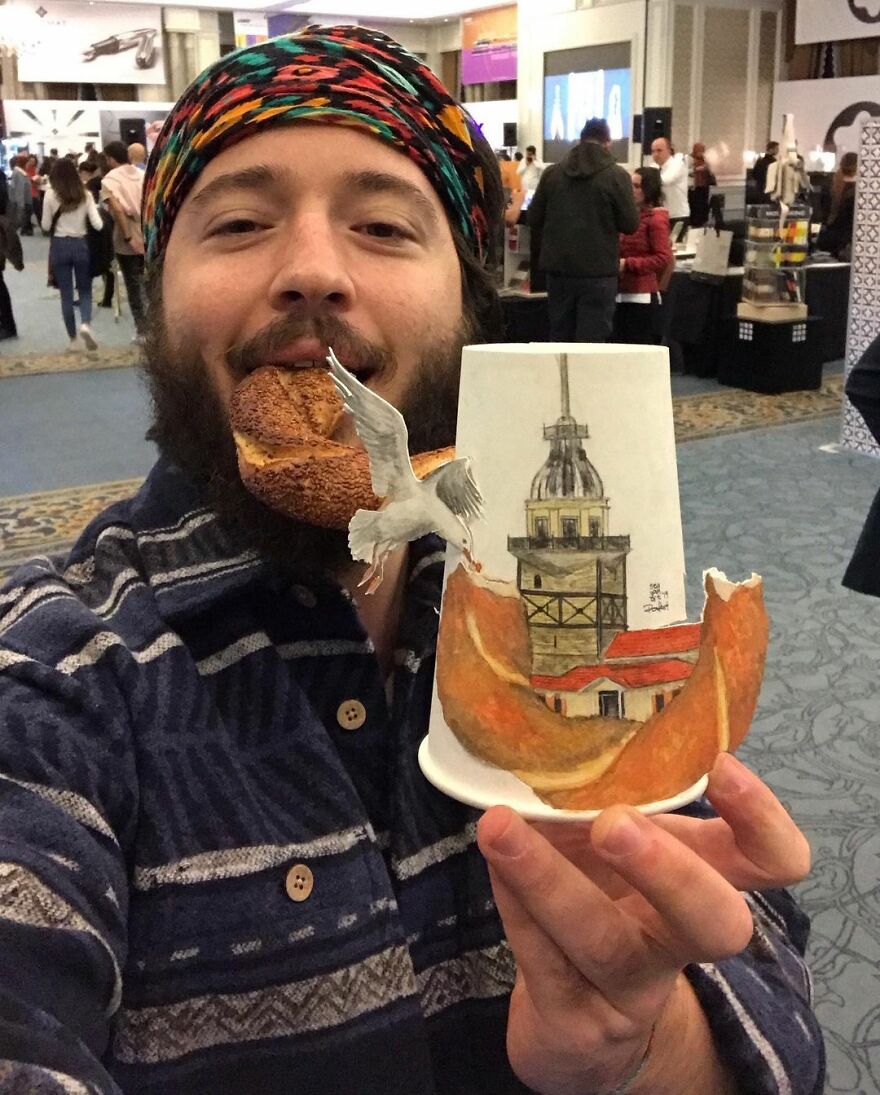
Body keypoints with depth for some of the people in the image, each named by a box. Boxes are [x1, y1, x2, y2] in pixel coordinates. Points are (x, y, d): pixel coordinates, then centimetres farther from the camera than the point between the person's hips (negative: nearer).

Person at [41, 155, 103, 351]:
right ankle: (85, 324, -14)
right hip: (81, 244, 1)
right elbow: (97, 224, -7)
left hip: (59, 246, -1)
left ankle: (73, 339, 11)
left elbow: (46, 226, -2)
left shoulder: (50, 194, -8)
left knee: (66, 294, 8)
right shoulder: (85, 194, -3)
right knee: (85, 289, 14)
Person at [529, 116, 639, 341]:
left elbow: (533, 219, 7)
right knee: (592, 342, -1)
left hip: (558, 267, 4)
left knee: (560, 338, 13)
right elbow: (630, 224, -4)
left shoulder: (552, 173, 3)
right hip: (598, 270, -4)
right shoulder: (616, 175, -6)